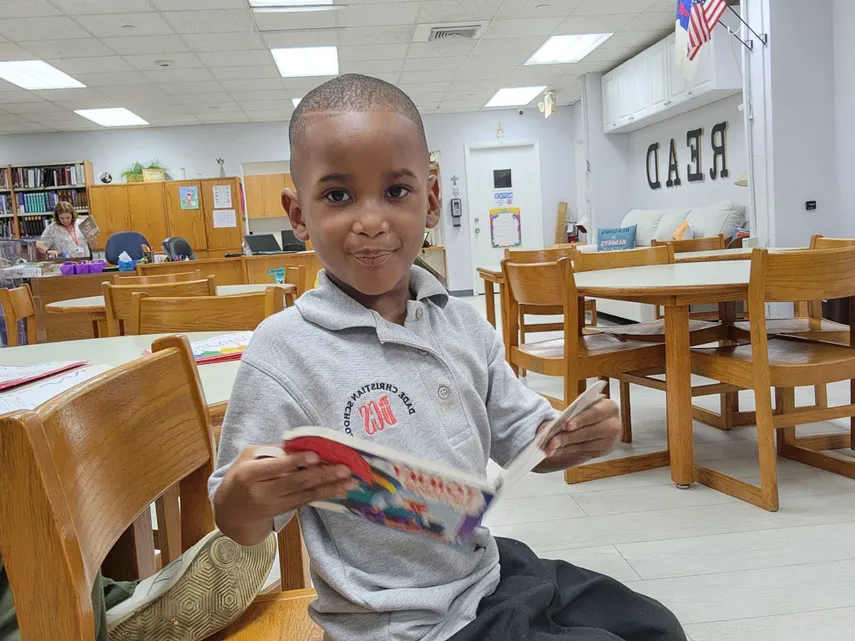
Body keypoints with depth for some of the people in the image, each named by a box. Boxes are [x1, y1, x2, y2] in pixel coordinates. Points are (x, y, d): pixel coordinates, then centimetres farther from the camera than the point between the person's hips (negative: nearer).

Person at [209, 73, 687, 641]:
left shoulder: (466, 326, -2)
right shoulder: (286, 349, -18)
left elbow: (522, 437, 9)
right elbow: (240, 527, -13)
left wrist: (577, 436, -12)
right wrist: (246, 497, -36)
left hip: (488, 570, 6)